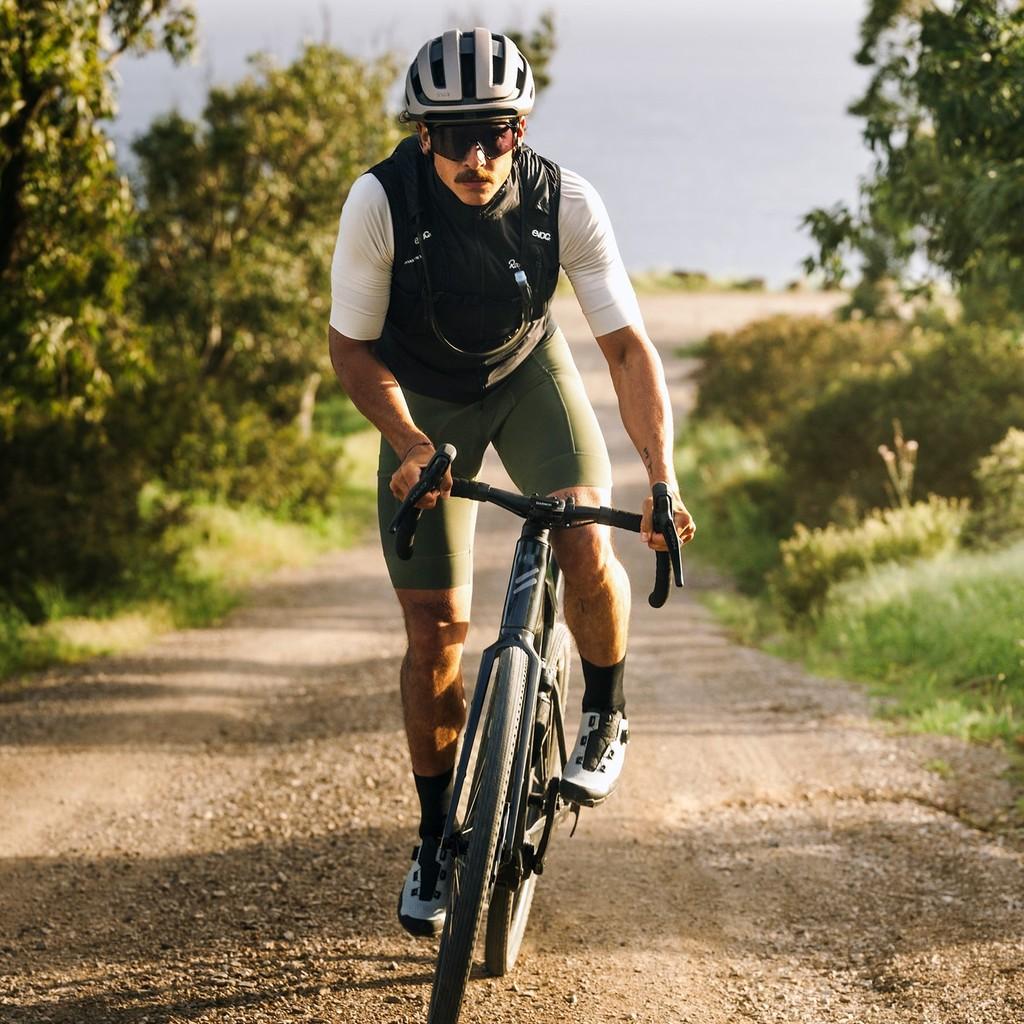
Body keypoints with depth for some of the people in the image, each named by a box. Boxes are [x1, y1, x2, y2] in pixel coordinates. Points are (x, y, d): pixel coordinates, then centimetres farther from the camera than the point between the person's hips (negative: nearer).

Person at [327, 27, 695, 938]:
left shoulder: (565, 202, -27)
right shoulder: (382, 202, -29)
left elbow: (628, 346, -24)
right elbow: (352, 346, -17)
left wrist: (664, 481, -35)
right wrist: (412, 446, -32)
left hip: (528, 375, 0)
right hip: (422, 399, 0)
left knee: (586, 550, -25)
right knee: (436, 628, -4)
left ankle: (604, 717, 6)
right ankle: (436, 839, 14)